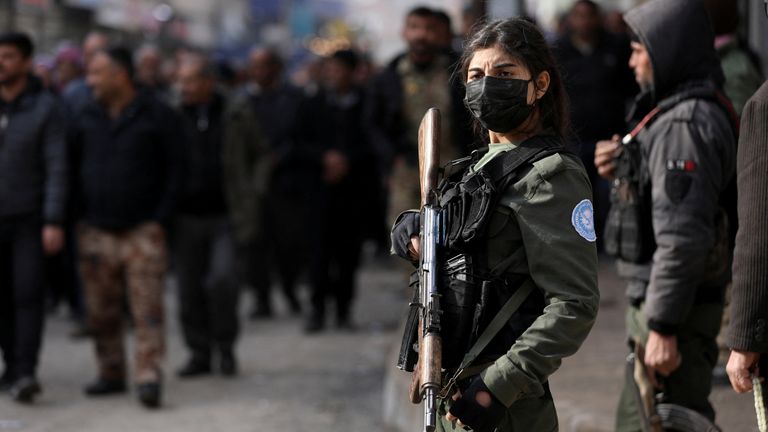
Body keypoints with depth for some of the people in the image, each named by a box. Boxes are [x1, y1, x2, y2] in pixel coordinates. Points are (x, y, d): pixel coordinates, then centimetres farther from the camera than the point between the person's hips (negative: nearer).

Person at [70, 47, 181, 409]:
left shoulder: (157, 116, -1)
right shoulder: (88, 118, 11)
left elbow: (174, 172, -2)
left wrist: (160, 219, -8)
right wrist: (77, 215, 6)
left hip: (142, 230, -4)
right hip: (95, 231, 4)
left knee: (148, 308, -9)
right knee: (101, 311, 7)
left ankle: (149, 378, -10)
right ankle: (111, 374, 16)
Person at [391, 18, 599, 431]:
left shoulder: (550, 175, -14)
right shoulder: (487, 162, 12)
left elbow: (575, 304, -20)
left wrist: (499, 386, -26)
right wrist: (410, 230, -2)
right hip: (455, 385, 8)